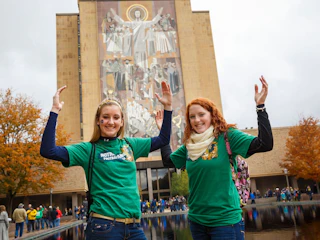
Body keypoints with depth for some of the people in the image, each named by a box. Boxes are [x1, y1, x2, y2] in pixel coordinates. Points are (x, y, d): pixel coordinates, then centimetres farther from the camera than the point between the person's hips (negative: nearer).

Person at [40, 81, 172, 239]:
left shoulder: (130, 145, 8)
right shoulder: (88, 150, -4)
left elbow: (163, 139, 16)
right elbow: (47, 151, -14)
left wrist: (167, 106, 10)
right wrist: (55, 111, -17)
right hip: (104, 226, -4)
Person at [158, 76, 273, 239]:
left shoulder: (227, 136, -10)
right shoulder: (189, 145, 6)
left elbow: (265, 144, -20)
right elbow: (168, 161, 14)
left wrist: (260, 106, -25)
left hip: (225, 219, -5)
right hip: (196, 219, 6)